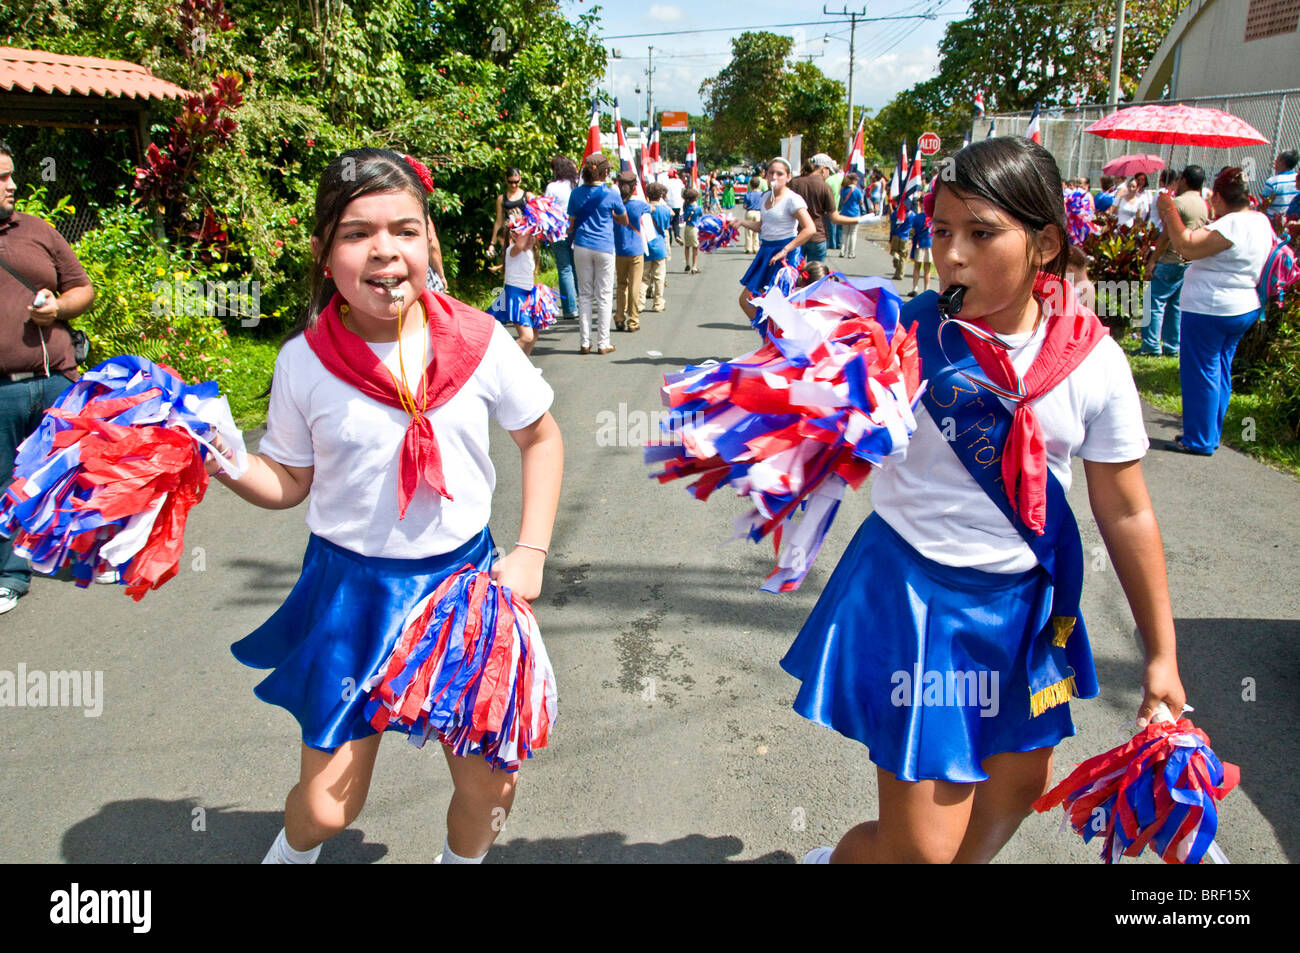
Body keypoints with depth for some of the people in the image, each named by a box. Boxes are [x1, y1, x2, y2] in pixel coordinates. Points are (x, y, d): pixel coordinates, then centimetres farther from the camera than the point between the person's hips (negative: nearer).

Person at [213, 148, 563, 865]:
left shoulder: (478, 342, -10)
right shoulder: (305, 360, -10)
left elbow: (540, 437, 4)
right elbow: (289, 482, 2)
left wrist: (530, 551, -4)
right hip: (350, 588, 0)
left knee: (489, 787, 6)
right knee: (327, 805, 6)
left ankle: (462, 859, 42)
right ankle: (292, 849, 45)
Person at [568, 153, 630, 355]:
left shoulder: (576, 193, 2)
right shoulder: (611, 195, -5)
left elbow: (571, 224, 7)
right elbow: (624, 221, 8)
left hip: (582, 247, 3)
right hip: (604, 247, -2)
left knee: (584, 295, 9)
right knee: (604, 296, 4)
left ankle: (584, 343, 9)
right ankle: (603, 343, 6)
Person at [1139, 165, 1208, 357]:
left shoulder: (1178, 202, -13)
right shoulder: (1203, 205, 13)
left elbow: (1166, 235, -16)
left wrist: (1153, 260, -12)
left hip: (1173, 260, -8)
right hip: (1193, 262, 8)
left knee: (1155, 300, -3)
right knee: (1176, 304, 12)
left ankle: (1151, 345, -4)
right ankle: (1172, 347, 14)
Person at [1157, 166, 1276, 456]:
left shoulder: (1231, 225, -23)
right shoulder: (1260, 221, 7)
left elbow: (1187, 247, -28)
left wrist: (1169, 211, -20)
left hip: (1211, 310, -10)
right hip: (1244, 309, 10)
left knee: (1200, 373, 1)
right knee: (1220, 372, 17)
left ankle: (1199, 440, 8)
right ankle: (1212, 435, 27)